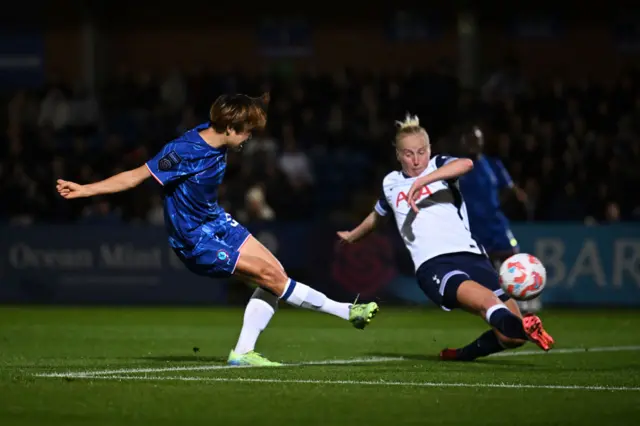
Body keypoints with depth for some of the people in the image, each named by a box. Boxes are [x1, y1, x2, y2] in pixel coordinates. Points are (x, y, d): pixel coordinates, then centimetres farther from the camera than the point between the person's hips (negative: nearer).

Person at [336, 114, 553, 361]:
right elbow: (378, 215, 46)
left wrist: (422, 181, -22)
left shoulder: (439, 166, 13)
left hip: (469, 254, 1)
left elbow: (466, 164, -13)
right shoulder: (391, 184, 22)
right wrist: (352, 236, 65)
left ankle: (467, 353, 15)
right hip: (432, 265, 0)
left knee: (512, 337, -13)